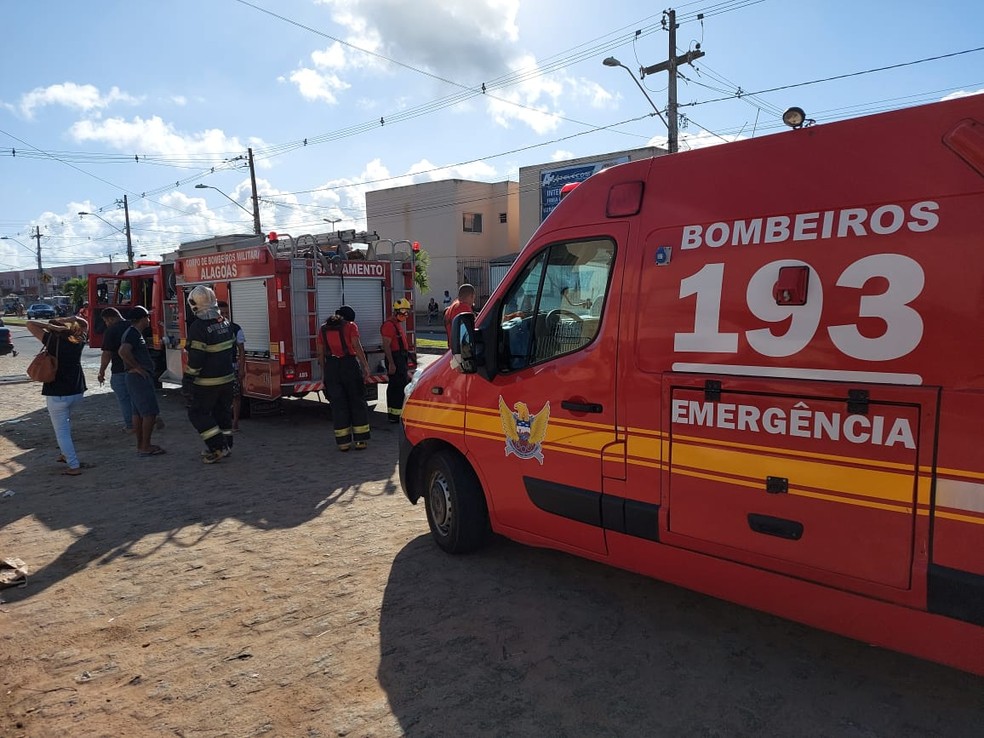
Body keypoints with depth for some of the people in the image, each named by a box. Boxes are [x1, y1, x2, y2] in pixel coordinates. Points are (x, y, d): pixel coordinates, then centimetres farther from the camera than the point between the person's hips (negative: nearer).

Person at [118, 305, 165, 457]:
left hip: (135, 377, 11)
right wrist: (137, 367, -23)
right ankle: (145, 447, -5)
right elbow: (123, 351, -32)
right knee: (150, 412, -8)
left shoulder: (133, 333, 16)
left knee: (138, 412, 13)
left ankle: (140, 445, 18)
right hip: (140, 377, -11)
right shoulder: (134, 334, -16)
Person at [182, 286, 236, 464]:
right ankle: (226, 446, 24)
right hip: (227, 378, 7)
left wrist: (187, 381, -14)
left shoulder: (198, 327, -19)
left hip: (207, 382, -7)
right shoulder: (225, 323, 5)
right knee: (223, 412, 17)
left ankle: (219, 447, 0)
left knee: (198, 413, 5)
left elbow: (195, 359, -21)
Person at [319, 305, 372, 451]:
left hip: (331, 367, 3)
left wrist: (324, 371, 14)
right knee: (357, 402, 7)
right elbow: (357, 346, -11)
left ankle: (343, 442, 9)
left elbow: (320, 353, 9)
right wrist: (365, 366, -11)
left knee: (338, 405, 9)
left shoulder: (324, 328, 13)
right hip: (349, 364, -3)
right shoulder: (350, 326, 1)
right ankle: (360, 440, 7)